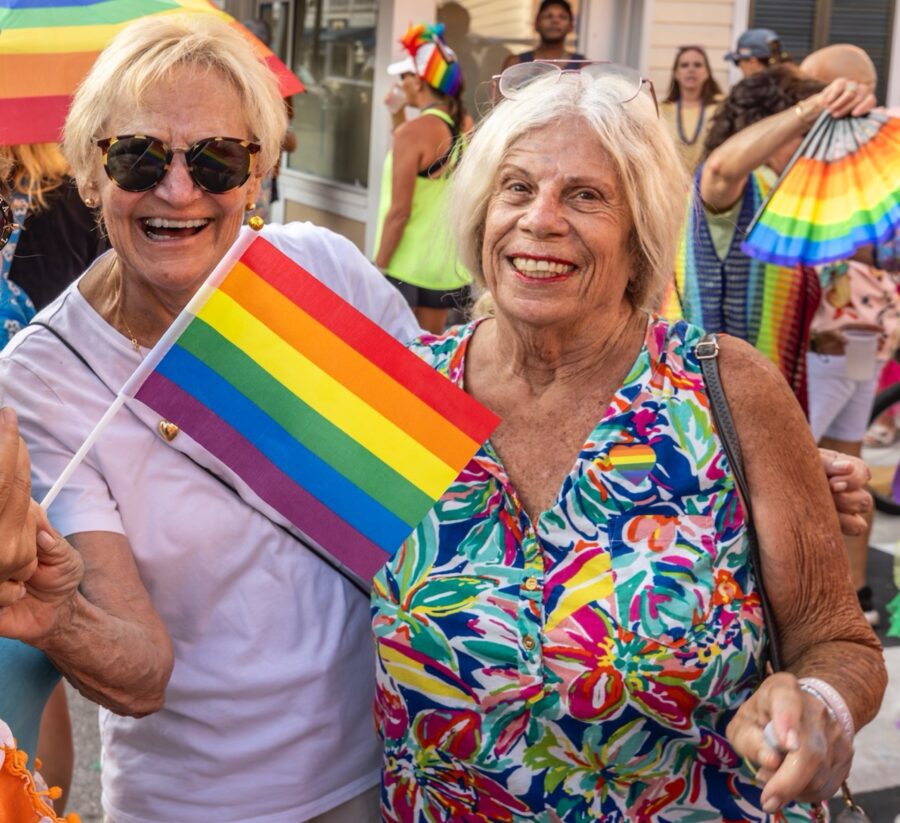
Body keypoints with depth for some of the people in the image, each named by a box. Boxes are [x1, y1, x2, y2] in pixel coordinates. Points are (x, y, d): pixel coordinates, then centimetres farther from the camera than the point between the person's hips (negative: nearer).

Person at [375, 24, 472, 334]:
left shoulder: (414, 131, -17)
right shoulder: (465, 126, 4)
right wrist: (398, 116, 13)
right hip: (449, 266, 7)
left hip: (406, 266, -7)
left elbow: (399, 212, -18)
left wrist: (379, 268, -11)